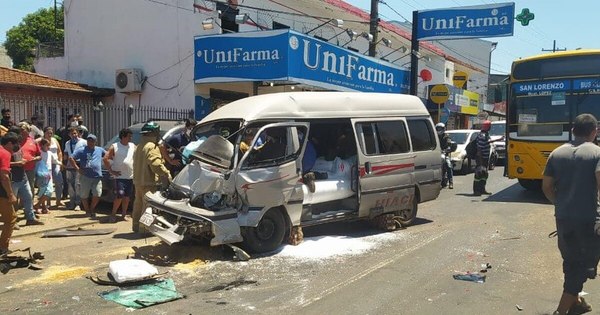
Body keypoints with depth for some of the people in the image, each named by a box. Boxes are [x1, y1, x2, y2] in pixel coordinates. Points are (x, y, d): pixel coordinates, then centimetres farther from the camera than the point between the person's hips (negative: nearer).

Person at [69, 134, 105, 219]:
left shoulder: (100, 150, 13)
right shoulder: (81, 150, 3)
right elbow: (71, 158, -1)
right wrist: (77, 168, -8)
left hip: (97, 177, 1)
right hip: (85, 177, -1)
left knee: (97, 195, -7)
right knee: (84, 195, 6)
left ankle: (92, 208, 17)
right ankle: (87, 211, 24)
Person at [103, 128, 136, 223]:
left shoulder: (133, 146, 8)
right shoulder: (114, 147, -4)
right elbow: (106, 159, -7)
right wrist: (111, 171, -8)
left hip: (130, 176, 5)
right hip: (119, 176, -5)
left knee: (127, 197, 8)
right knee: (119, 196, -12)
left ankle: (123, 215, 18)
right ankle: (113, 214, 3)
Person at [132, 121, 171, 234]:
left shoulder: (139, 147, 18)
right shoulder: (152, 147, -15)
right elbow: (155, 164, -26)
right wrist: (166, 174, -17)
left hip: (138, 181, 10)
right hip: (149, 182, -10)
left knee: (138, 204, 16)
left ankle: (136, 226, 24)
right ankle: (145, 228, -7)